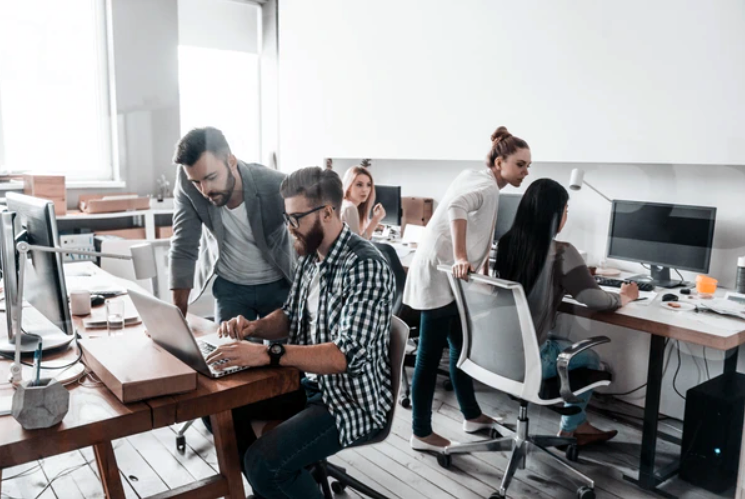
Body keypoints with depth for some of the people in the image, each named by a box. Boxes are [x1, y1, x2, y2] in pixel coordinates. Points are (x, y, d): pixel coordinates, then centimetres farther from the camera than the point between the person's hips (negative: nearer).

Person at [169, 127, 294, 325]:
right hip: (228, 286, 2)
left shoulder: (276, 186, -29)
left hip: (278, 285, -1)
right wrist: (177, 316, -17)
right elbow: (183, 248, -16)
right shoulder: (187, 182, -22)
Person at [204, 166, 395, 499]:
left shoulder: (366, 267, -24)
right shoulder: (311, 256, 4)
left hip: (354, 400, -9)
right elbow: (292, 317, 14)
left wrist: (268, 354, -37)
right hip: (310, 382, 9)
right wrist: (253, 328, -6)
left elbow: (349, 355, -31)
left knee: (263, 462, -24)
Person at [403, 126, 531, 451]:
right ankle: (421, 433, 8)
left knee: (461, 346, 18)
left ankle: (472, 416, 31)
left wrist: (482, 266, 25)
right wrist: (461, 257, -39)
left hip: (444, 273, 11)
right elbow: (456, 207, -36)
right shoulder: (486, 187, -14)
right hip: (441, 276, -11)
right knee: (430, 356, -3)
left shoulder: (478, 179, 16)